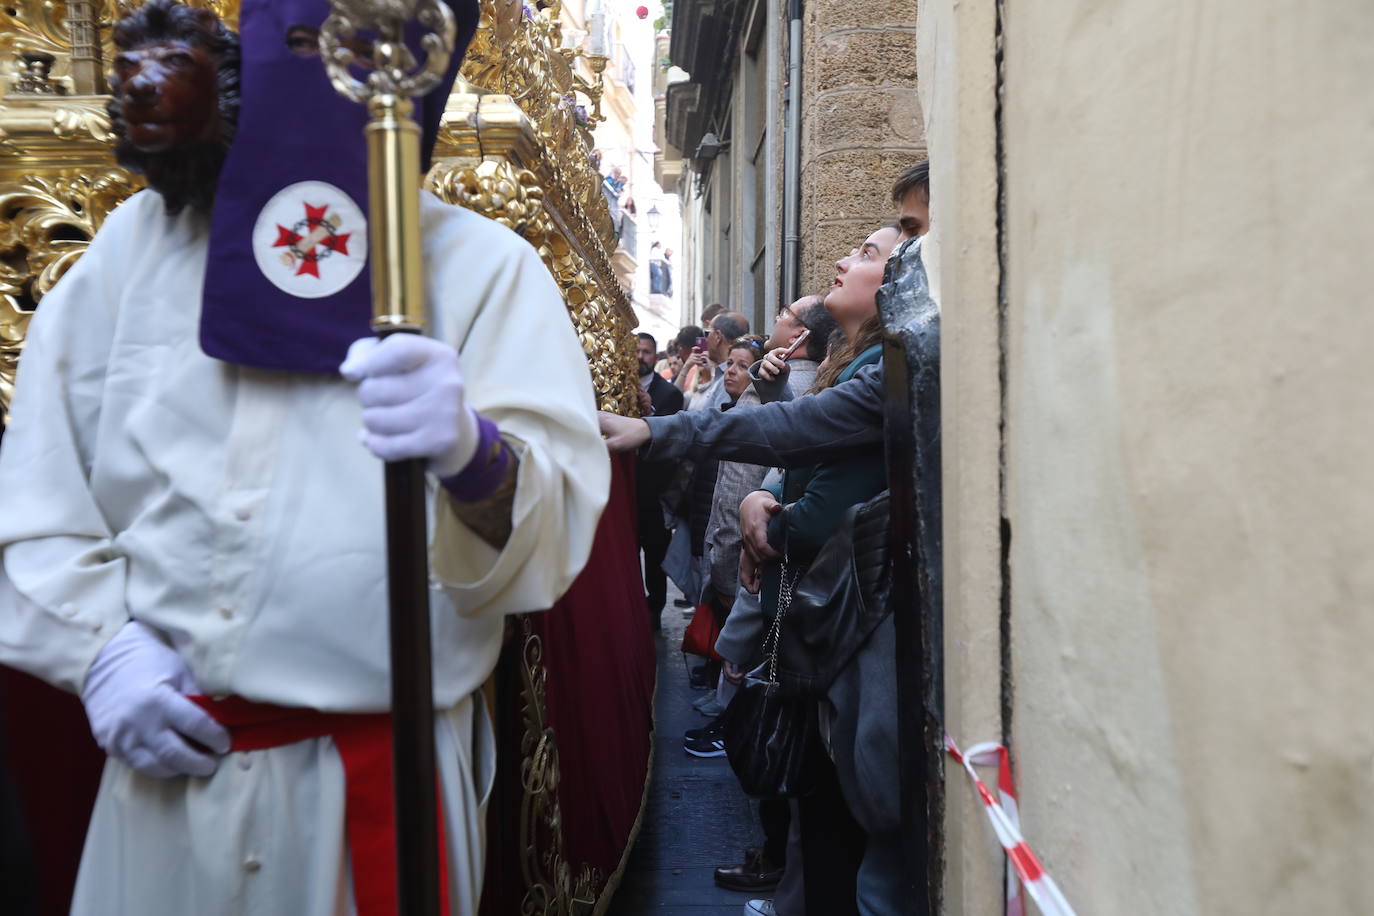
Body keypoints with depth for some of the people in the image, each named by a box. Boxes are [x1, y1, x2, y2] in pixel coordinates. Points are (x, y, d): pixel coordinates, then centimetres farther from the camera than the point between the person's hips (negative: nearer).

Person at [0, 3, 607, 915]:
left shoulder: (487, 268, -7)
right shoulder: (140, 240, 3)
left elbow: (553, 524, -17)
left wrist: (472, 453, -37)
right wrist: (97, 642, -6)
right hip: (166, 752, 3)